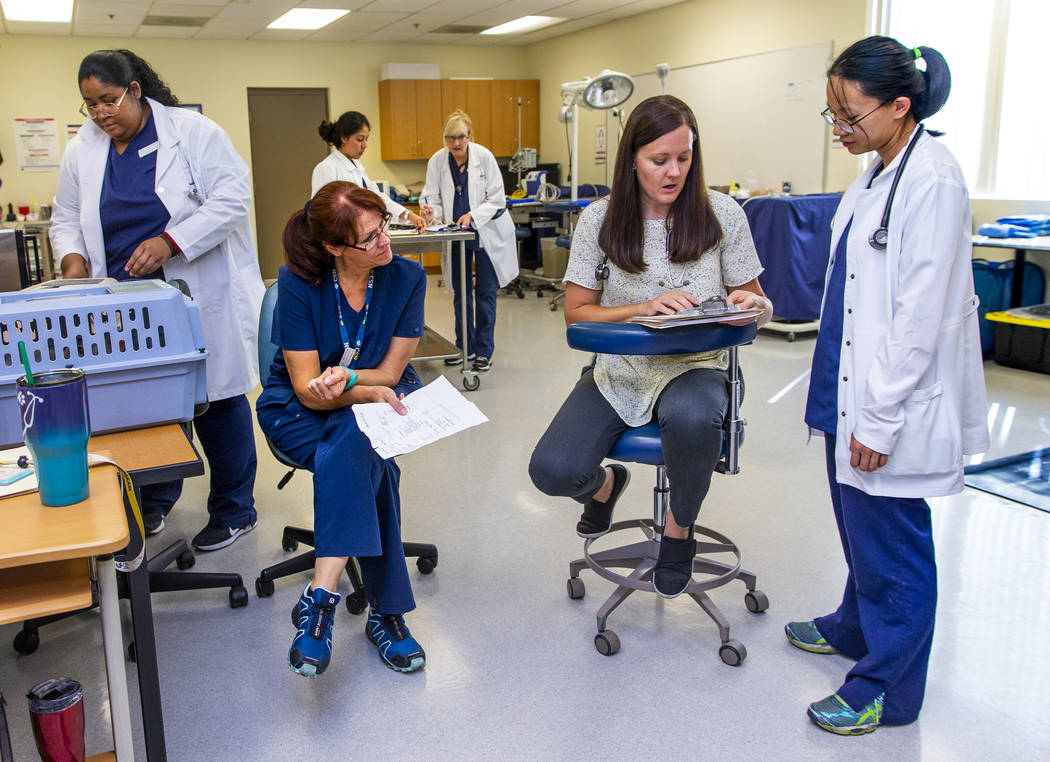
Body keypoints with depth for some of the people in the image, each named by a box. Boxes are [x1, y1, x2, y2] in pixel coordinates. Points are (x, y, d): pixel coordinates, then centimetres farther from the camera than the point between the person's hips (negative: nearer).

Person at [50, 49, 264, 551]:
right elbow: (67, 218, 17)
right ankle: (155, 501, 30)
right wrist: (73, 259, -5)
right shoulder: (81, 151, 10)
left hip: (200, 297, -4)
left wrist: (170, 242, -21)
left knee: (216, 400, 2)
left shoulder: (192, 132, -5)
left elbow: (232, 198, -12)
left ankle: (233, 512, 17)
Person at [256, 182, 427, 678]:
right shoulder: (298, 281, -15)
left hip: (379, 401, 2)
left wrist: (342, 378, -24)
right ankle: (385, 610, -28)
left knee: (354, 449, -34)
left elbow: (389, 373, -6)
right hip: (301, 412, -1)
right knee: (369, 462, -33)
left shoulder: (407, 277, -10)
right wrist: (367, 390, -31)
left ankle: (321, 599, -32)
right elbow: (306, 388, -16)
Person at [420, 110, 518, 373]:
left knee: (485, 291, -1)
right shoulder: (437, 161, -7)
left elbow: (496, 199, -12)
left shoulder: (484, 156, -14)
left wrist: (472, 216, -26)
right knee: (460, 291, 11)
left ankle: (484, 350, 7)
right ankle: (465, 346, 23)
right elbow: (433, 197, -6)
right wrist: (430, 210, -30)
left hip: (487, 231, -3)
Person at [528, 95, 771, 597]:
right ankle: (605, 484, 21)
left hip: (695, 368, -1)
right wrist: (645, 308, -17)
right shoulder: (600, 219, -1)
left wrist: (751, 306, -20)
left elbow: (760, 305, 6)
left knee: (690, 418, -39)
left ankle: (679, 529, -4)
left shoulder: (722, 215, -2)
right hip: (619, 372, 1)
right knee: (552, 471, -21)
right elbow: (576, 313, -1)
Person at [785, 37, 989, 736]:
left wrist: (881, 417, -18)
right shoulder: (878, 174, 10)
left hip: (891, 405, -9)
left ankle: (886, 689, 21)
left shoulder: (934, 180, -18)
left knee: (892, 546, 5)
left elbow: (922, 315, -20)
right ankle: (853, 628, 44)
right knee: (858, 527, 23)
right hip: (851, 388, 9)